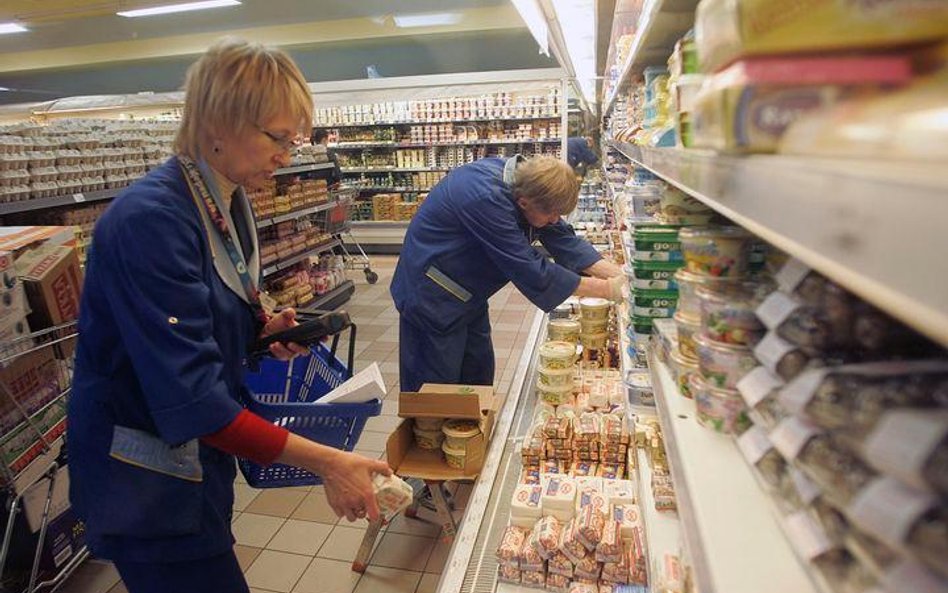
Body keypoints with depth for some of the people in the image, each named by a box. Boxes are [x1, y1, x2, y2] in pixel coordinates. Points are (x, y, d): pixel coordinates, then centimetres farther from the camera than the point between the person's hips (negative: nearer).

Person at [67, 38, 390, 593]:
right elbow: (190, 398, -31)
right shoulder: (151, 219, -28)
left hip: (199, 451, 8)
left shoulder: (228, 203, -1)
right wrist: (327, 462, -32)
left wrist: (266, 327, -5)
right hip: (146, 478, -8)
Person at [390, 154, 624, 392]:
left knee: (478, 376, 18)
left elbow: (564, 239, -1)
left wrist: (616, 273, -12)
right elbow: (531, 271, -31)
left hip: (468, 296, 9)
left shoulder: (524, 181, -7)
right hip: (431, 298, -9)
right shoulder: (486, 199, -34)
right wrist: (606, 289, -24)